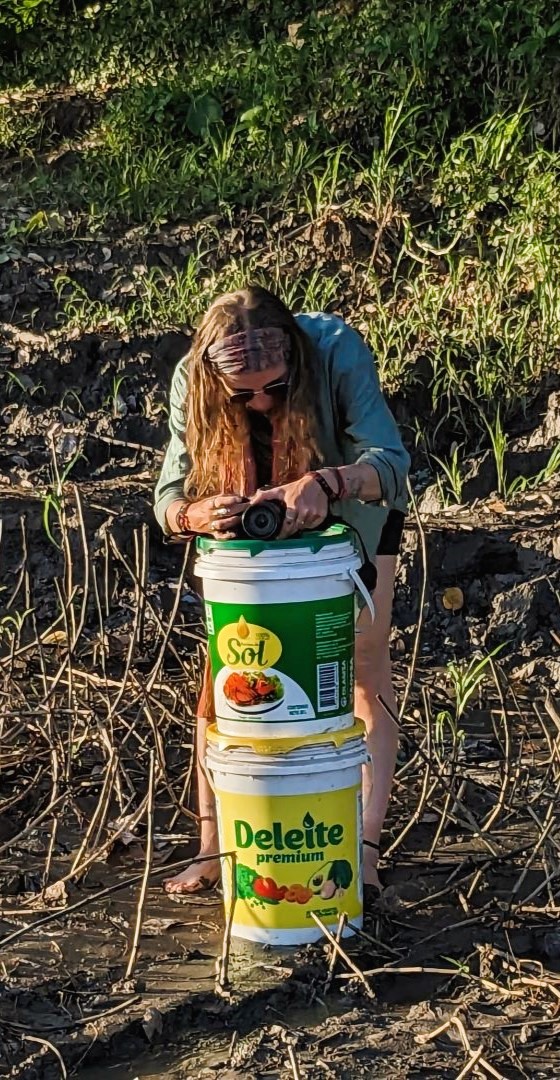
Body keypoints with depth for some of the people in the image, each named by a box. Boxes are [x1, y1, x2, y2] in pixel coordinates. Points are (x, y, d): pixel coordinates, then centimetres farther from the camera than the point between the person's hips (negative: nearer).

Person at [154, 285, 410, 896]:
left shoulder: (336, 350, -35)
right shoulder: (192, 382, -28)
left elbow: (389, 462, -38)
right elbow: (169, 496, -28)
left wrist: (324, 483, -59)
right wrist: (198, 514, -52)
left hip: (352, 513, -2)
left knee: (364, 676, -6)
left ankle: (364, 853, -3)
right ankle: (211, 849, 7)